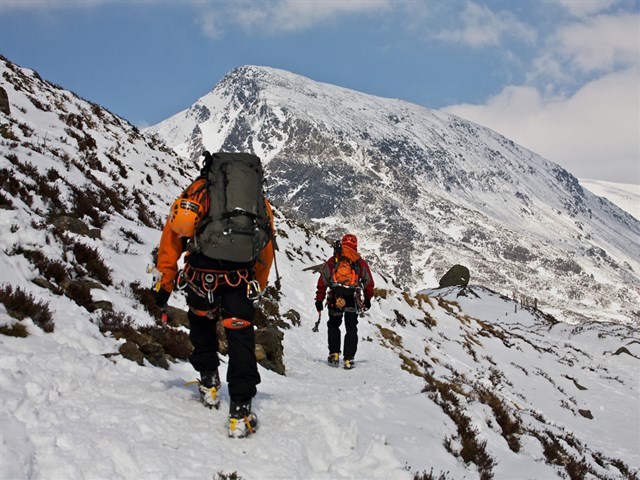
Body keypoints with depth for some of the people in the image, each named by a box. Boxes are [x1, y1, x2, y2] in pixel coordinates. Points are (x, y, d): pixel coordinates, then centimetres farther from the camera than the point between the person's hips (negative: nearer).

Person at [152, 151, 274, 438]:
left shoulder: (197, 191, 19)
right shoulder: (259, 200, 23)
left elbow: (172, 235, 13)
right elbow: (266, 253, 22)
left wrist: (164, 283, 17)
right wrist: (257, 288, 32)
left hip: (200, 277, 0)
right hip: (239, 279, 0)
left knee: (201, 321, 29)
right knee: (240, 338, 10)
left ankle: (209, 381, 31)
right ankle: (240, 410, 2)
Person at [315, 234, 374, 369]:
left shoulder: (332, 261, 7)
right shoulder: (360, 262, 9)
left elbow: (322, 282, 4)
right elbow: (369, 283, 14)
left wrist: (319, 301, 9)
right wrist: (367, 300, 27)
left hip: (335, 298, 0)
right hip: (353, 299, 0)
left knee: (333, 326, 19)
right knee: (351, 328, 11)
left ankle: (334, 354, 9)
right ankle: (349, 359, 5)